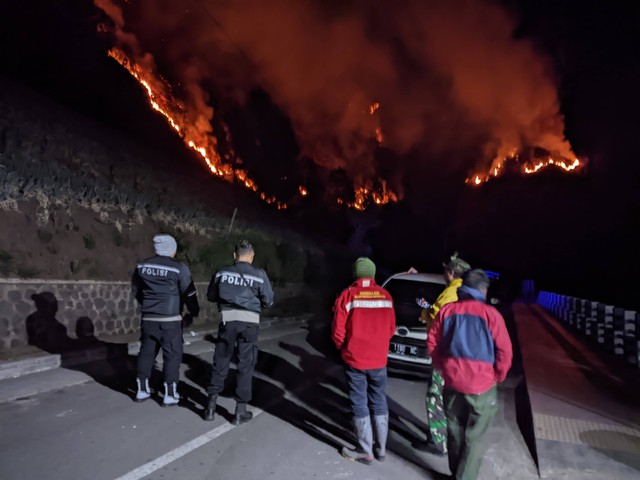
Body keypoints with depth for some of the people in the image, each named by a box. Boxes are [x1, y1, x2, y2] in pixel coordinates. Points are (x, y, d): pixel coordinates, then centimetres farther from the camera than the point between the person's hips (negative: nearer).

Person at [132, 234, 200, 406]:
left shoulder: (142, 266, 6)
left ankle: (142, 390, 25)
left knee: (146, 352, 16)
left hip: (148, 318, 5)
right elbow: (189, 293, -6)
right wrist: (195, 311, 11)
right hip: (170, 320, -5)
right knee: (172, 355, 3)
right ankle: (170, 394, 7)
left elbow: (135, 290, 19)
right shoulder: (179, 268, -11)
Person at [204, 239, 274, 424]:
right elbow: (268, 301, 0)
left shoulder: (222, 272, 2)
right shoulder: (259, 274, -6)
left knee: (220, 363, 14)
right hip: (249, 322, -2)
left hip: (228, 320, 2)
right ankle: (240, 411, 15)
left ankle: (211, 407, 21)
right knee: (245, 366, 8)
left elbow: (210, 296, 13)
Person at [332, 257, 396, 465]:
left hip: (355, 359, -3)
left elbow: (338, 331, -10)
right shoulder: (386, 296, -1)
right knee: (379, 403, 17)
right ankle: (381, 449, 28)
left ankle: (366, 451, 20)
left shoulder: (348, 295, -11)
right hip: (379, 359, 3)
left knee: (360, 404, 10)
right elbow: (391, 328, 5)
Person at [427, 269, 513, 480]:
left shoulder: (446, 310, -1)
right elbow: (505, 351, -11)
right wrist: (497, 377, 4)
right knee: (473, 438, 11)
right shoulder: (490, 313, -11)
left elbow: (432, 343, 4)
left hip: (452, 382, 3)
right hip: (481, 385, -3)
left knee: (455, 432, 20)